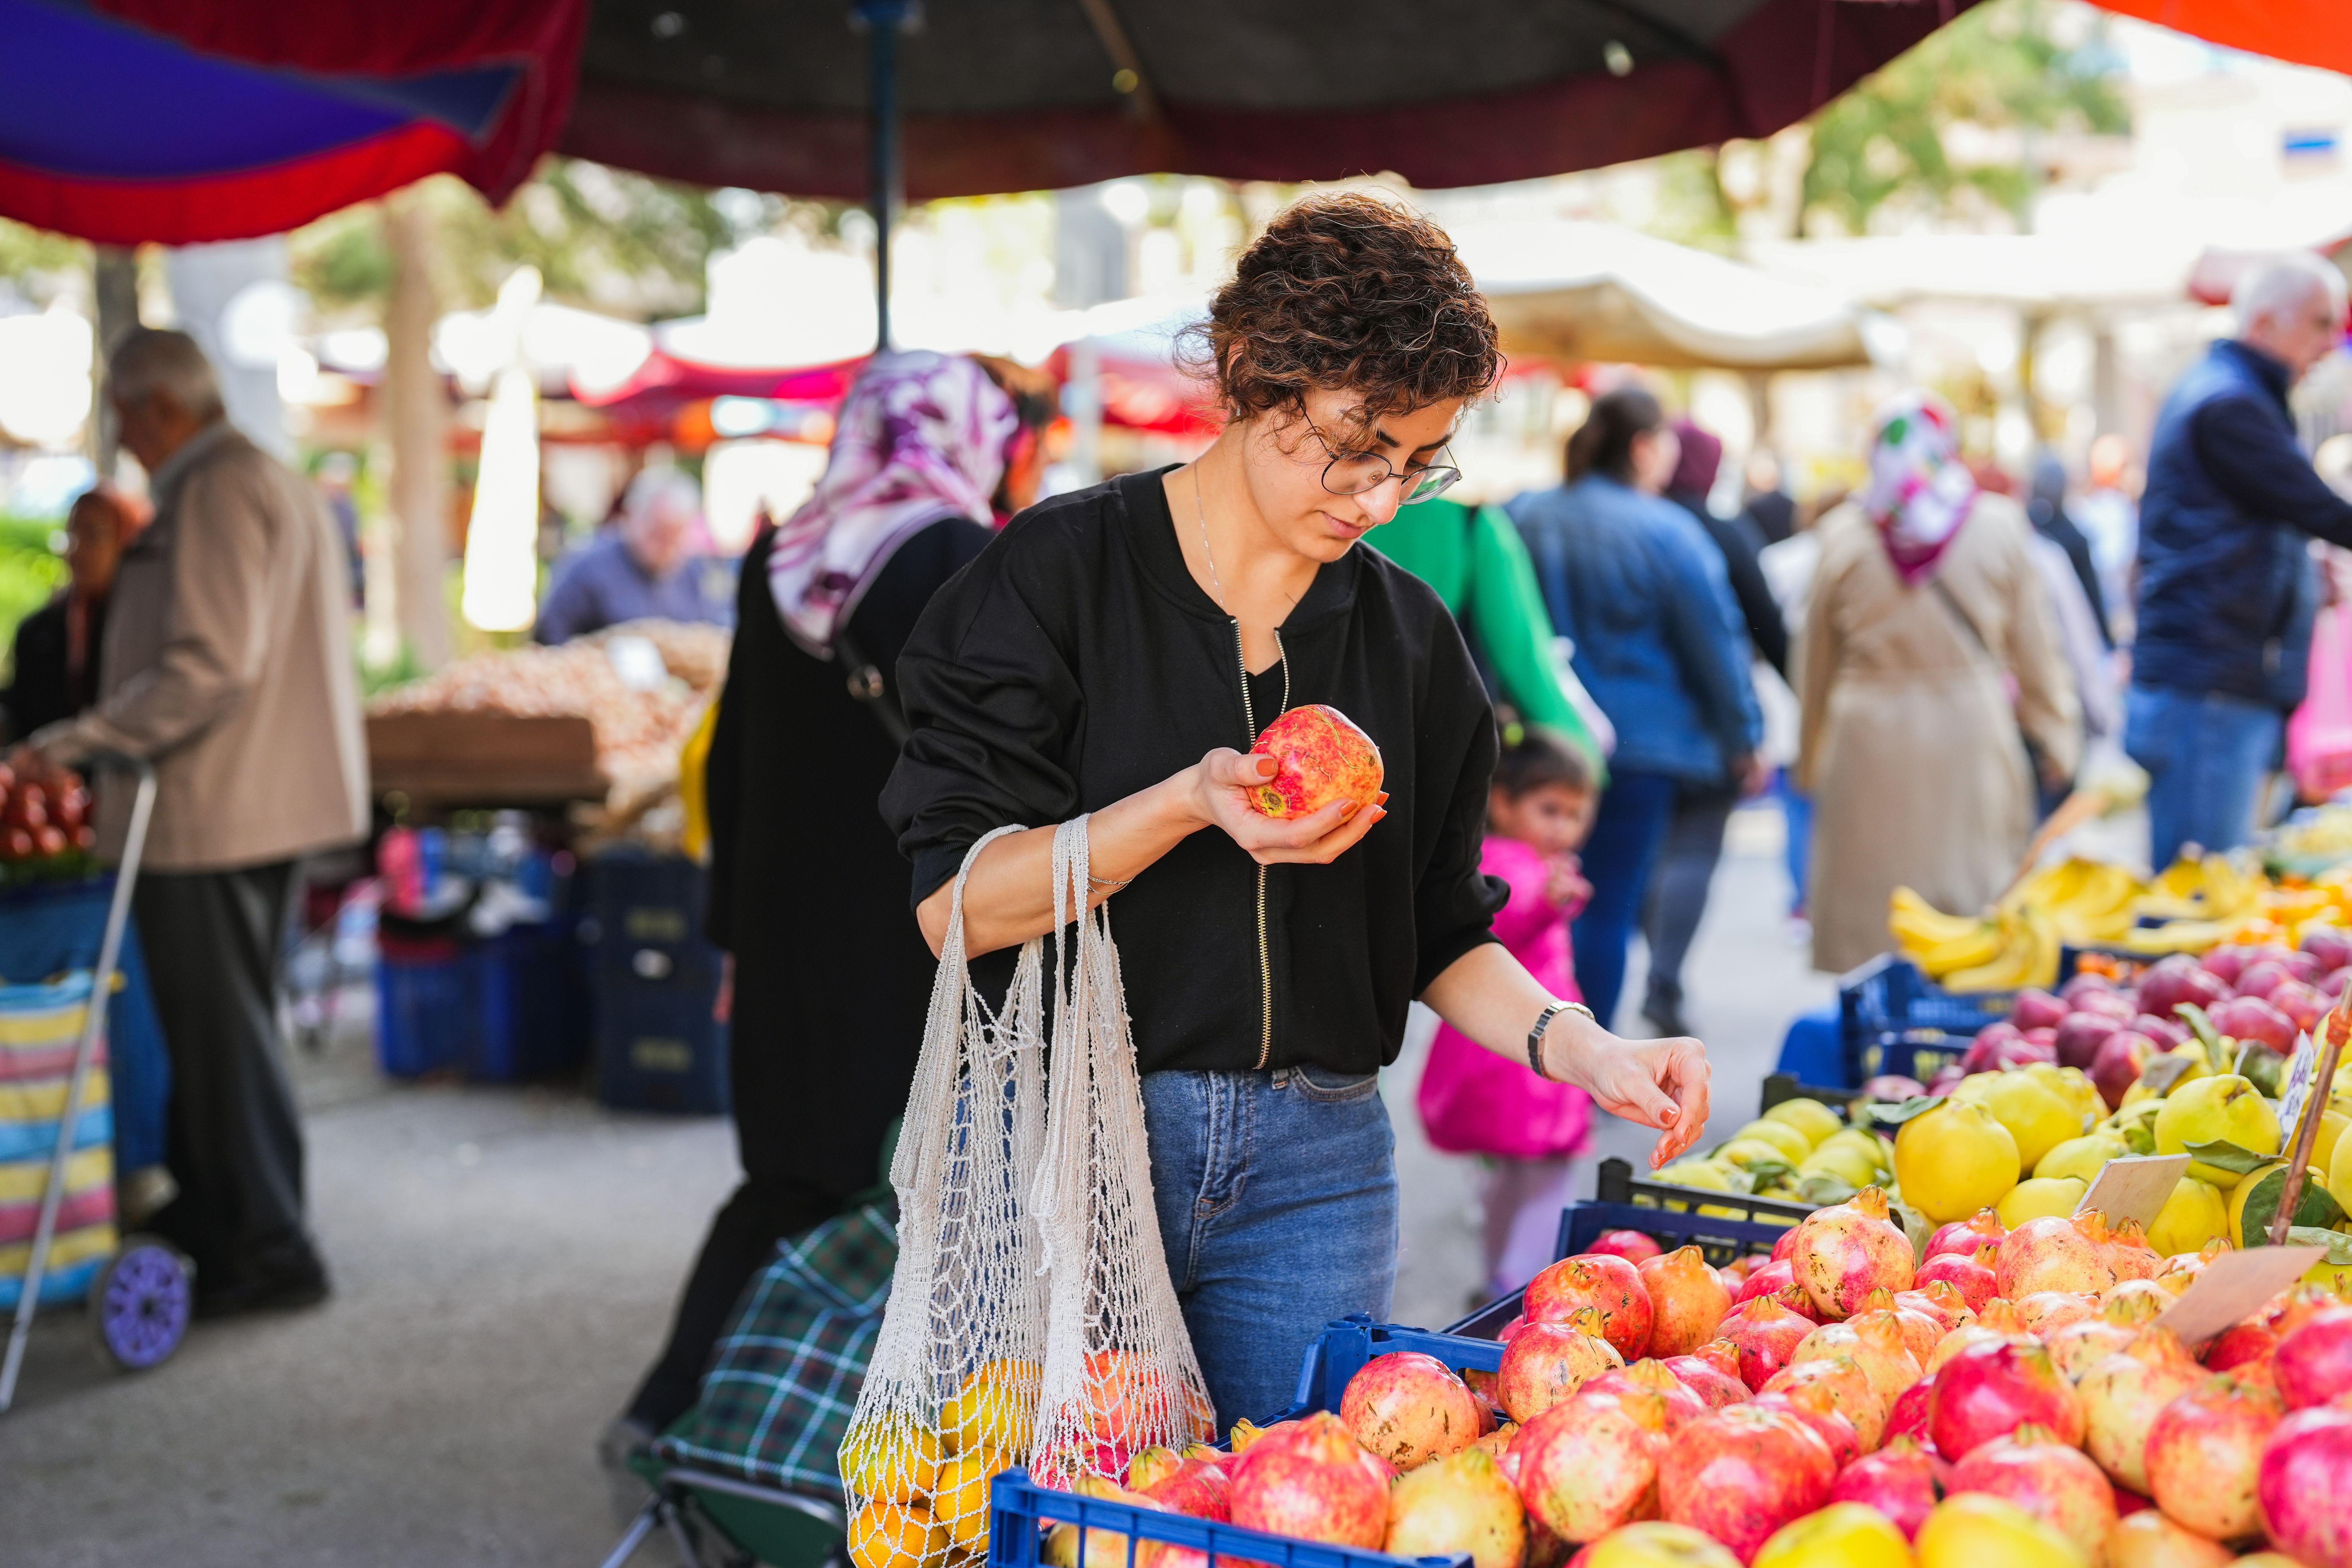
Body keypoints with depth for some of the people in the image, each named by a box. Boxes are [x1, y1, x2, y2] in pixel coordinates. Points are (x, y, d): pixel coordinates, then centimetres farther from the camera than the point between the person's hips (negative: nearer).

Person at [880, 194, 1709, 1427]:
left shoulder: (1409, 633, 9)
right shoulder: (1061, 571, -4)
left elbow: (1442, 932, 12)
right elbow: (955, 899, -9)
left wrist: (1580, 1048, -5)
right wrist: (1188, 805, -21)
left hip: (1313, 1168, 4)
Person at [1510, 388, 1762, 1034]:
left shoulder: (1523, 518, 4)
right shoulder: (1667, 533, -9)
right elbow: (1716, 645, -3)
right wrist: (1742, 741, 8)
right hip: (1639, 745, -4)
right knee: (1608, 908, 1)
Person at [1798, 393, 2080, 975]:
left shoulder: (1843, 537, 2)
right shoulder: (2000, 528, 1)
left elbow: (1816, 664, 10)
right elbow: (2035, 648, 6)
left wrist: (1810, 760, 20)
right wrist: (2059, 740, 16)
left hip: (1871, 737, 0)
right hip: (1973, 734, 0)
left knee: (1869, 900, 6)